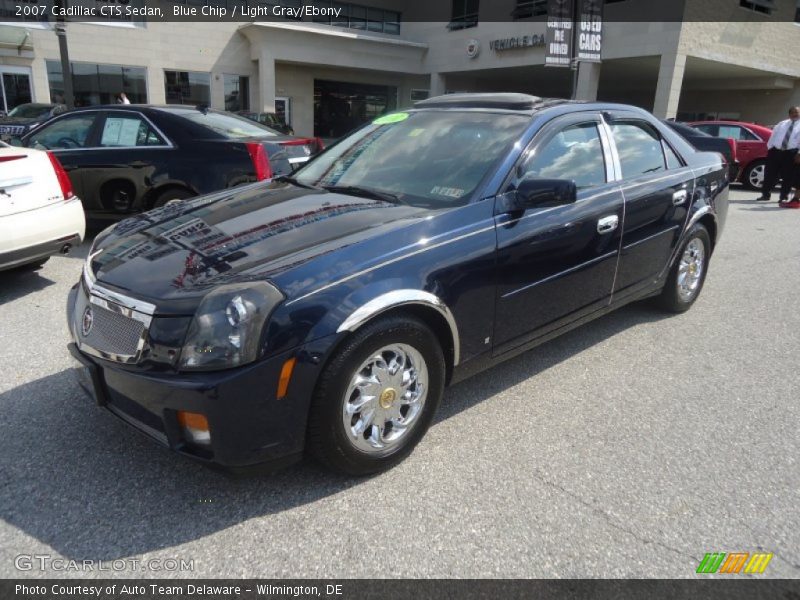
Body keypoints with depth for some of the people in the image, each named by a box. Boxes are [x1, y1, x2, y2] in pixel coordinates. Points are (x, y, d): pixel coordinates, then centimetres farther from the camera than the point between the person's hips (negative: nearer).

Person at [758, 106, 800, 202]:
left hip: (791, 153, -2)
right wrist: (769, 147, 5)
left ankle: (784, 197, 8)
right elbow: (774, 135, 16)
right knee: (770, 173, 3)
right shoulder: (782, 124, 18)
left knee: (787, 176, 1)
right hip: (776, 150, 3)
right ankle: (765, 194, 11)